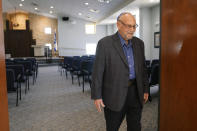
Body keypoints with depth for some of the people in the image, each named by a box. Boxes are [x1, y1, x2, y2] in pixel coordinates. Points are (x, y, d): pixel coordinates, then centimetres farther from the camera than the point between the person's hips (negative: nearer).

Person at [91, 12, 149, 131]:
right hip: (115, 94, -4)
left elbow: (143, 68, 12)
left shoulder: (139, 43, 6)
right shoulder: (105, 43, -11)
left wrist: (145, 89, 10)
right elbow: (98, 71, -10)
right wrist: (97, 96, -9)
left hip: (135, 92, 5)